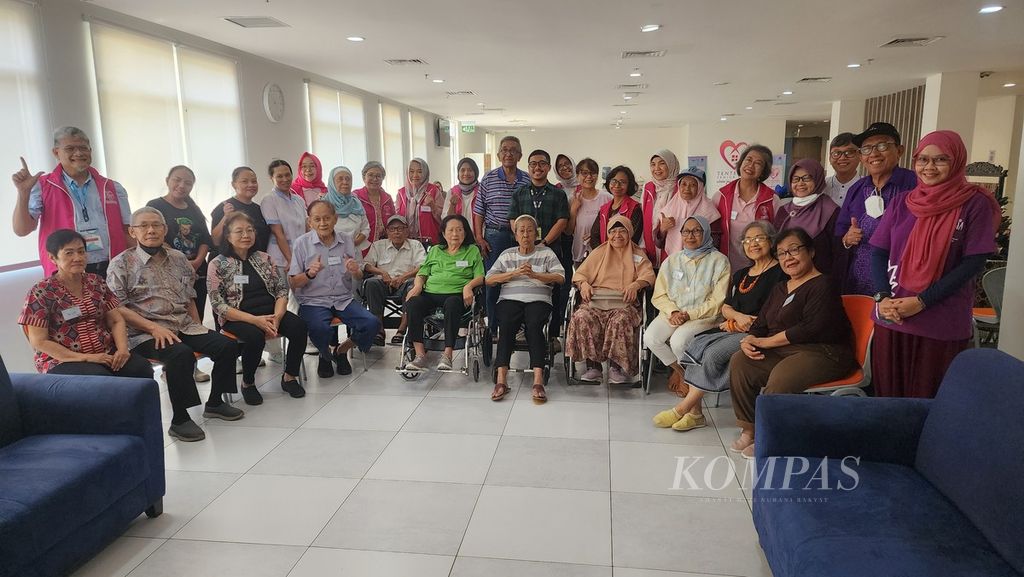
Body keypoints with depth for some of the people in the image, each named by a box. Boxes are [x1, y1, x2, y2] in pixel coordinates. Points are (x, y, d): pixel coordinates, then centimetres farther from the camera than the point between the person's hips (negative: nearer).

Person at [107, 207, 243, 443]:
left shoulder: (178, 259, 15)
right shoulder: (121, 264, 0)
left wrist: (198, 329, 9)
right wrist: (153, 327, -19)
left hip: (185, 327, 6)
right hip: (145, 333, -5)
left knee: (227, 345, -13)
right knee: (181, 353, -34)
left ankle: (214, 403, 8)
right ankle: (179, 421, -20)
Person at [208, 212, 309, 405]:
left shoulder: (264, 258, 12)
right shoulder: (218, 264, -1)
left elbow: (282, 289, 7)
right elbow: (218, 304, -9)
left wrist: (277, 316, -14)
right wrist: (255, 320, -20)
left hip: (271, 311, 4)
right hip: (238, 317, -3)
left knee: (298, 326, -24)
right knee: (255, 336, -35)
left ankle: (290, 376, -3)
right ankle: (248, 383, -7)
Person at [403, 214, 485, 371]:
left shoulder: (472, 251, 19)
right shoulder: (435, 250, 27)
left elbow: (480, 277, 8)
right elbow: (422, 273, 22)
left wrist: (469, 285, -12)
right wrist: (418, 285, 0)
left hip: (456, 294, -3)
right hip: (430, 292, 3)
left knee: (452, 304, -40)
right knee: (412, 304, -30)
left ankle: (447, 354, -39)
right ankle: (420, 355, -32)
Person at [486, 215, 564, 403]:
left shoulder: (546, 253, 19)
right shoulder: (507, 255, 22)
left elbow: (560, 277, 4)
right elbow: (489, 279, 10)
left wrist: (534, 275, -8)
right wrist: (515, 273, -2)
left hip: (538, 299, -1)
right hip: (510, 299, 1)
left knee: (534, 326, -33)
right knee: (506, 326, -31)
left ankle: (538, 381, -40)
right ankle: (501, 380, -34)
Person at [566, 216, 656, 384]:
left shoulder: (638, 254, 21)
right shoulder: (599, 252, 24)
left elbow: (649, 275, 3)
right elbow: (579, 274, 16)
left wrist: (635, 284, -19)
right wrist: (584, 283, -8)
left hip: (623, 303, -1)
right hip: (595, 301, 1)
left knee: (621, 320, -37)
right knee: (582, 317, -32)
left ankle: (615, 366, -25)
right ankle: (593, 366, -26)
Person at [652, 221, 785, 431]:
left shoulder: (780, 272, -2)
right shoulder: (741, 274, 22)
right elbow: (726, 308, 18)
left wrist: (742, 323, -8)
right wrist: (739, 316, -6)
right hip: (735, 329, 7)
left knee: (714, 353, -27)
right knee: (698, 343, -19)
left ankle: (683, 409, -18)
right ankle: (694, 413, -22)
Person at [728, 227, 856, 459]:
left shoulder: (822, 286, -8)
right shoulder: (780, 289, 19)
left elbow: (812, 329, -20)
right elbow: (761, 324, 16)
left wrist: (765, 342, -16)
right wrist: (750, 340, -9)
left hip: (823, 353, -8)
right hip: (784, 351, 8)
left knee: (781, 377, -34)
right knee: (739, 361, -13)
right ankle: (749, 429, -6)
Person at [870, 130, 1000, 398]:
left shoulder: (975, 204, -2)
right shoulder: (902, 202, 9)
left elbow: (974, 262, -8)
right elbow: (879, 253, 7)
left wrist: (921, 301, -15)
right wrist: (883, 297, -9)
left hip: (942, 325, -3)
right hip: (892, 317, 3)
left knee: (927, 401, 5)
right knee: (887, 394, 9)